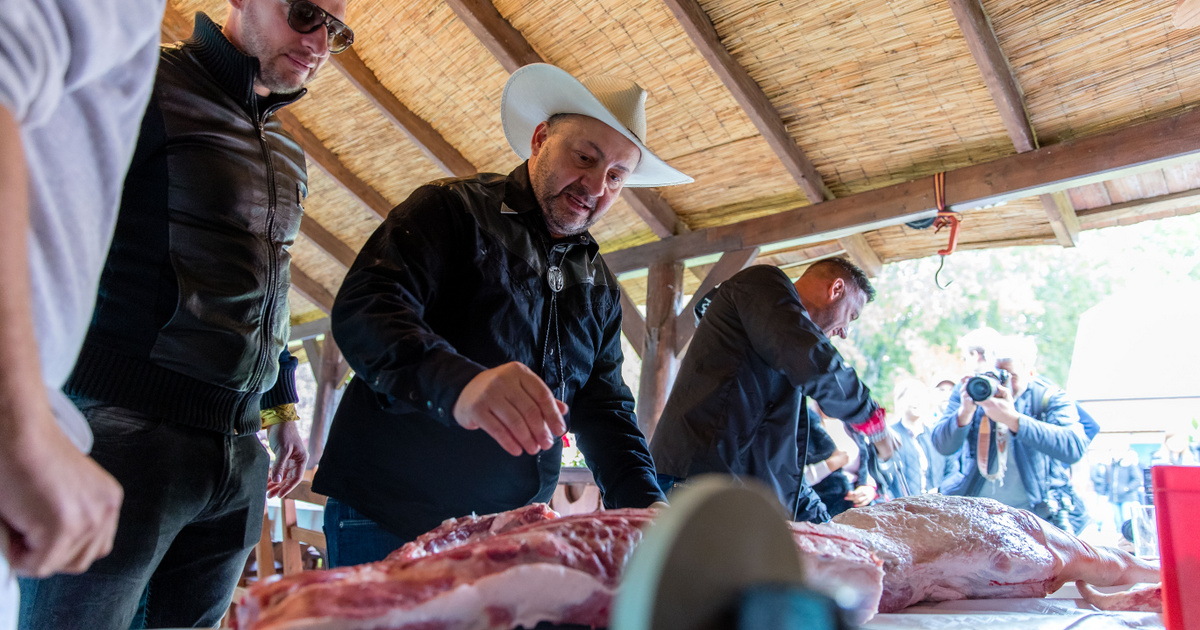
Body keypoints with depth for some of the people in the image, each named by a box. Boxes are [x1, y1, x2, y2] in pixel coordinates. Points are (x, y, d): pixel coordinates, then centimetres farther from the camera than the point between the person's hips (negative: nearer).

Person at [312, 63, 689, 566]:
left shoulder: (600, 287, 15)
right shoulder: (455, 209, -5)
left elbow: (605, 409, 15)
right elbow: (363, 310, -20)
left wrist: (646, 506, -2)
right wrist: (458, 383, -39)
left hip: (512, 532, 6)